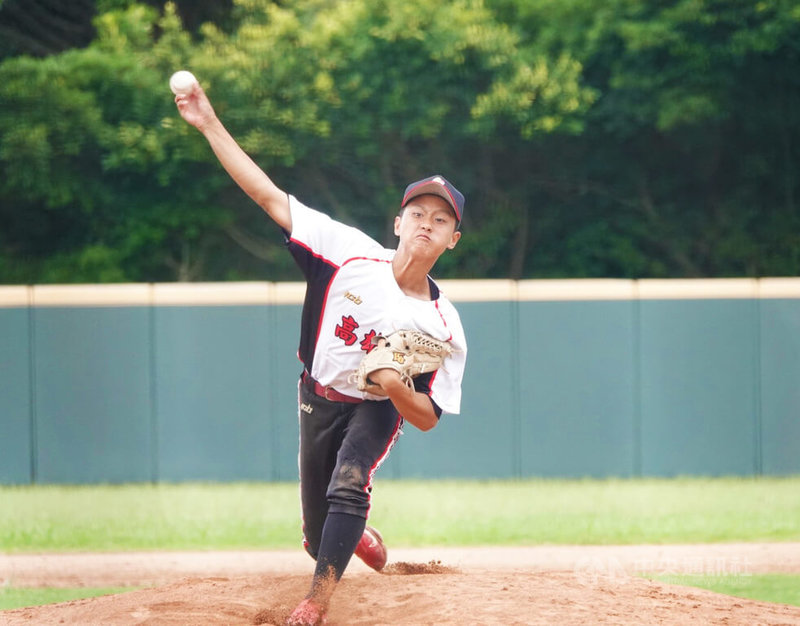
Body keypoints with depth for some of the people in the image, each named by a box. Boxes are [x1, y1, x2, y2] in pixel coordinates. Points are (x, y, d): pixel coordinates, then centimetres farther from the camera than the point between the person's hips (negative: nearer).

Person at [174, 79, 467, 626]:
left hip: (378, 411, -2)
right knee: (321, 534, 9)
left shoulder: (444, 326, -22)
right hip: (319, 400, 2)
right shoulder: (352, 253, -21)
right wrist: (210, 126, -25)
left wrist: (396, 387, -39)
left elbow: (429, 418, -17)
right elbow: (270, 197, -20)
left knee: (347, 486, -32)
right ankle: (359, 535, 47)